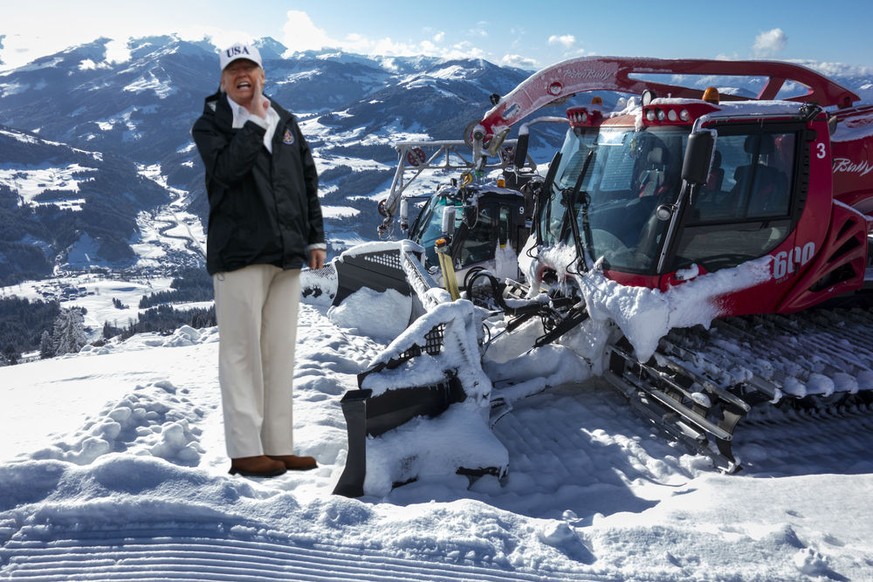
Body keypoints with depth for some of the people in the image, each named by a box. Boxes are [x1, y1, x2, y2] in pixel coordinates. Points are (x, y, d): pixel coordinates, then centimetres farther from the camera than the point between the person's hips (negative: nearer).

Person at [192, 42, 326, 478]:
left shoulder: (286, 122, 18)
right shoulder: (210, 124, 2)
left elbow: (308, 181, 20)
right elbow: (226, 169, -18)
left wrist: (315, 237, 14)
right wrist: (254, 121, -11)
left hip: (287, 253, 6)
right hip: (239, 252, -5)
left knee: (280, 352, 8)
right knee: (242, 351, -4)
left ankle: (279, 445, 16)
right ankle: (245, 450, 4)